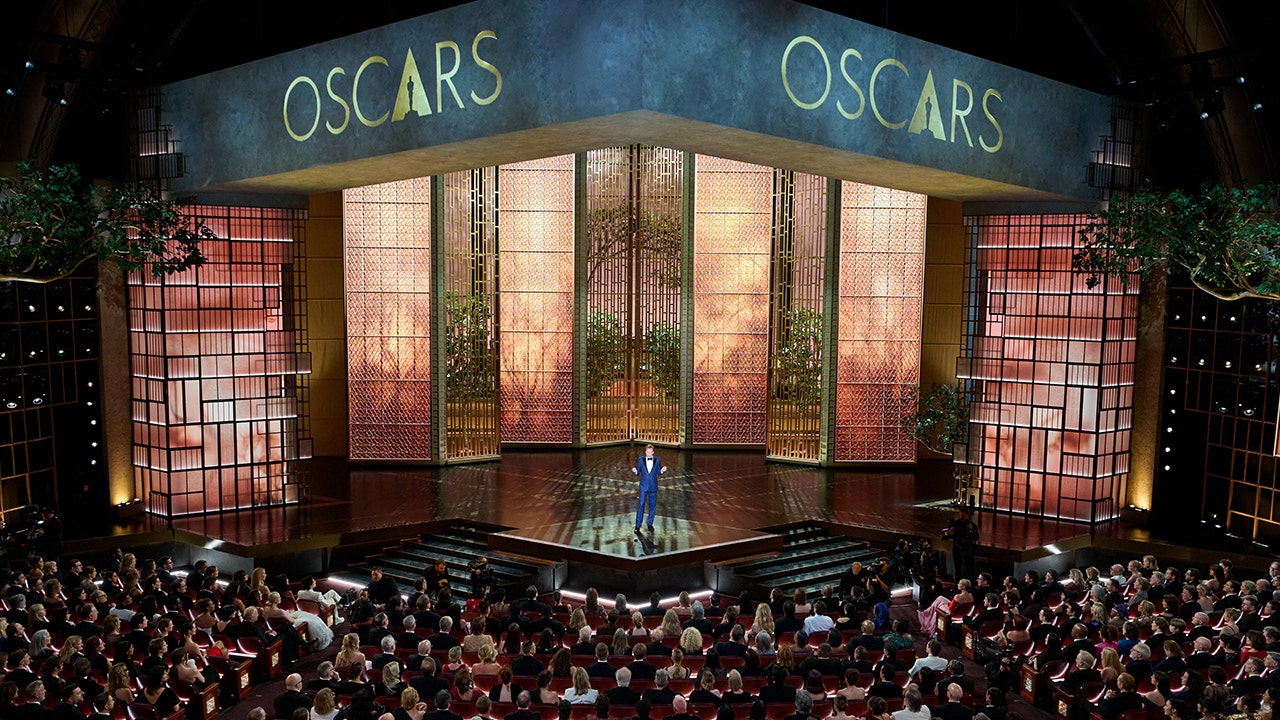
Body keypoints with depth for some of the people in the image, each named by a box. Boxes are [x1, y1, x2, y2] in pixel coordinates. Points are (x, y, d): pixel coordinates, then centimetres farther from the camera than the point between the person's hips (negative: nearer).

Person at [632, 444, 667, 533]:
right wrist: (635, 471, -20)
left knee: (653, 505, 9)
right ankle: (638, 525, 6)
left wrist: (662, 471, -15)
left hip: (653, 486, 2)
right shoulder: (641, 459, -4)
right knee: (641, 505, -2)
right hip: (643, 486, -1)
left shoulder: (657, 460, -1)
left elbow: (658, 472, 6)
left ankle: (650, 523, 25)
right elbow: (638, 472, 2)